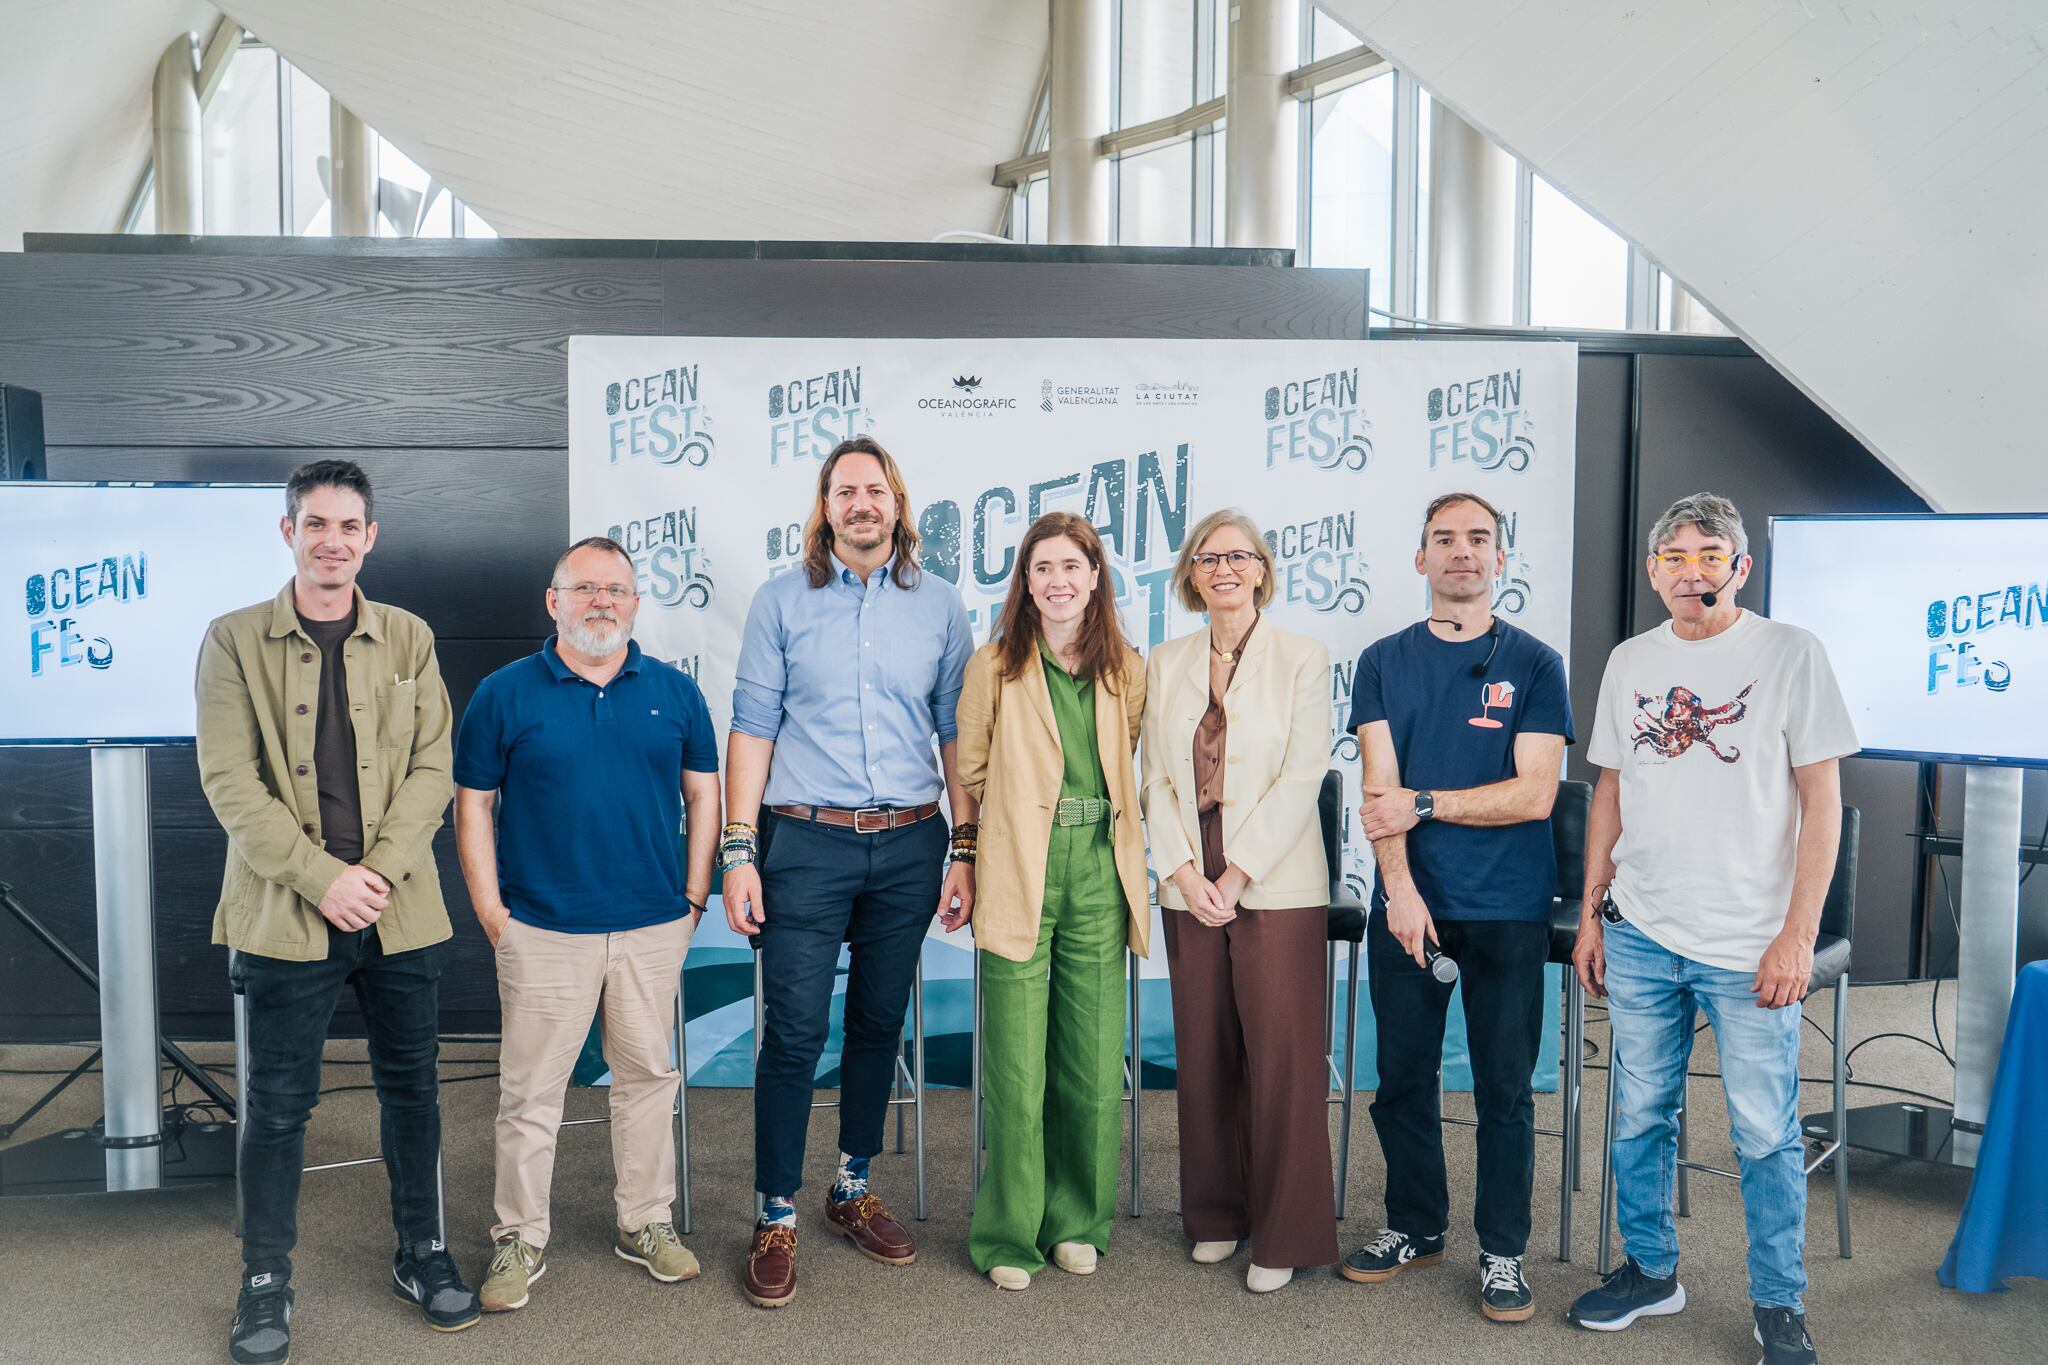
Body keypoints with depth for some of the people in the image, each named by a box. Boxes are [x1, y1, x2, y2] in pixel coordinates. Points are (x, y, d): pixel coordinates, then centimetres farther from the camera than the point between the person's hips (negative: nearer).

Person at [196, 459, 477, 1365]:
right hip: (284, 912, -2)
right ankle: (265, 1282, 22)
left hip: (399, 909, 2)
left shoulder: (408, 639, 7)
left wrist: (378, 869, -11)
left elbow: (431, 765, 2)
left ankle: (420, 1253, 28)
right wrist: (321, 878, -14)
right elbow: (228, 779, -6)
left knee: (411, 1085, 11)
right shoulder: (234, 640, 1)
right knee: (279, 1102, 6)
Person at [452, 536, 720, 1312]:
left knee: (649, 1076, 12)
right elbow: (473, 805, 0)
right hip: (542, 931, -2)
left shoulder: (674, 692, 4)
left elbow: (702, 794, 9)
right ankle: (520, 1240, 21)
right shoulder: (505, 694, -1)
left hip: (653, 928, 2)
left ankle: (646, 1222, 28)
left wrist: (695, 896, 3)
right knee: (531, 1090, 6)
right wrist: (492, 913, -5)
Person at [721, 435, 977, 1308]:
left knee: (880, 1025, 12)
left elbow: (957, 734, 8)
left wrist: (964, 852, 4)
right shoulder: (782, 601, 2)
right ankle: (777, 1220, 13)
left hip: (909, 846, 2)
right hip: (806, 843, -2)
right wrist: (738, 853, -6)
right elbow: (753, 728, 0)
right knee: (794, 1033, -2)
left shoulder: (939, 606, 7)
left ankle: (854, 1189, 30)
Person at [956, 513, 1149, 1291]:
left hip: (1100, 880, 3)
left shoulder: (1127, 672, 8)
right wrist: (1025, 818, 5)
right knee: (1017, 1070, 1)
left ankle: (1077, 1222, 26)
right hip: (1020, 883, -2)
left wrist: (1102, 820, 11)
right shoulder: (994, 666, 0)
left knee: (1095, 1067, 8)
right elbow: (971, 774, 8)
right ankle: (1009, 1235, 17)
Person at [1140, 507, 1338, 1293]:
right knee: (1204, 1056, 9)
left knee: (1282, 1060, -2)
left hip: (1275, 888, -3)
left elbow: (1300, 778, -8)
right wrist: (1184, 871, -7)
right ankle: (1216, 1215, 24)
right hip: (1191, 890, 4)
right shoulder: (1165, 666, 10)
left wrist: (1235, 875, -13)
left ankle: (1283, 1235, 11)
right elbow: (1157, 779, 6)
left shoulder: (1302, 660, -1)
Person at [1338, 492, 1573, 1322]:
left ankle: (1502, 1252, 21)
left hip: (1507, 911, -2)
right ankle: (1414, 1228, 29)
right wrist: (1400, 888, -14)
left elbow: (1534, 793, -9)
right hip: (1405, 904, 2)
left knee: (1504, 1089, 6)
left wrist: (1423, 804, -11)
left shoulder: (1534, 665, 0)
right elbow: (1380, 789, -3)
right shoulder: (1385, 662, 5)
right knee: (1403, 1079, 11)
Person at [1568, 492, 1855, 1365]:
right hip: (1640, 934, 4)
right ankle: (1650, 1270, 30)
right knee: (1640, 1118, 13)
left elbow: (1821, 800, -6)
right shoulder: (1629, 662, 8)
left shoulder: (1789, 654, -5)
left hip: (1750, 946, -4)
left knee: (1766, 1136, 4)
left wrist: (1798, 934, -11)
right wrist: (1590, 914, 11)